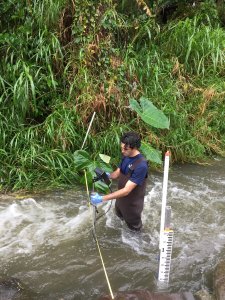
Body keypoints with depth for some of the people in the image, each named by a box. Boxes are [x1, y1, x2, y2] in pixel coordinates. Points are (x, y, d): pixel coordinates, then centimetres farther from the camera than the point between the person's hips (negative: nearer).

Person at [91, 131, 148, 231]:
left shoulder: (141, 166, -37)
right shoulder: (126, 156, -10)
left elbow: (126, 190, -37)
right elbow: (117, 173, 2)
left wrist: (102, 198, -40)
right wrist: (107, 175, -22)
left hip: (132, 202, -6)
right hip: (121, 197, 7)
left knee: (133, 224, 22)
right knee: (120, 214, 33)